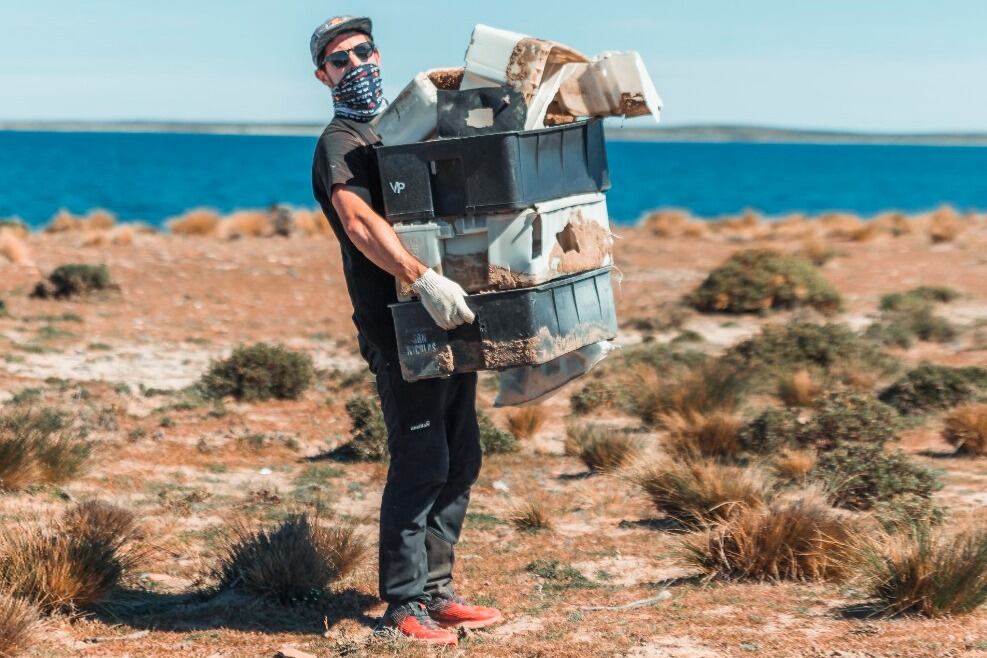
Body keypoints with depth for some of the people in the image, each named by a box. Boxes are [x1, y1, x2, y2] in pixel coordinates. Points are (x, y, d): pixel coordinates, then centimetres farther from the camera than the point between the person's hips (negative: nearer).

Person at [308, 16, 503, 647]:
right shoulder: (341, 143, -7)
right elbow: (359, 222, -26)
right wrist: (423, 279, -37)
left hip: (445, 320, 8)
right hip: (397, 325, -8)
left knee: (460, 461, 11)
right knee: (421, 464, -9)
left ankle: (436, 589, 19)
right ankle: (404, 603, -1)